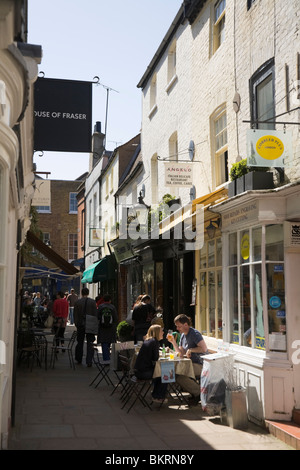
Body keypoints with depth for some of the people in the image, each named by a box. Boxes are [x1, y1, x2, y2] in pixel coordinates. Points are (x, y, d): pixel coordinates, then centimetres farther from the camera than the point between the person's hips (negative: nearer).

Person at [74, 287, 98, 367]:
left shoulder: (77, 302, -1)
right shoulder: (92, 302, -6)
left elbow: (75, 315, 2)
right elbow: (95, 314, -4)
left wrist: (76, 324, 11)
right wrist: (96, 325, 2)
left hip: (80, 324, 2)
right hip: (90, 325, -2)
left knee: (80, 342, 16)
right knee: (90, 343, 1)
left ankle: (79, 359, 26)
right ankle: (89, 361, -6)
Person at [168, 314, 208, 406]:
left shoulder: (194, 333, -13)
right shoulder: (183, 335, 15)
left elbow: (204, 349, -22)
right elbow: (181, 353, 12)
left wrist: (191, 350, -14)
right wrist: (173, 342, 2)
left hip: (201, 365, -10)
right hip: (192, 364, 10)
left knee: (180, 376, -24)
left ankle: (199, 393, -5)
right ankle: (194, 393, 5)